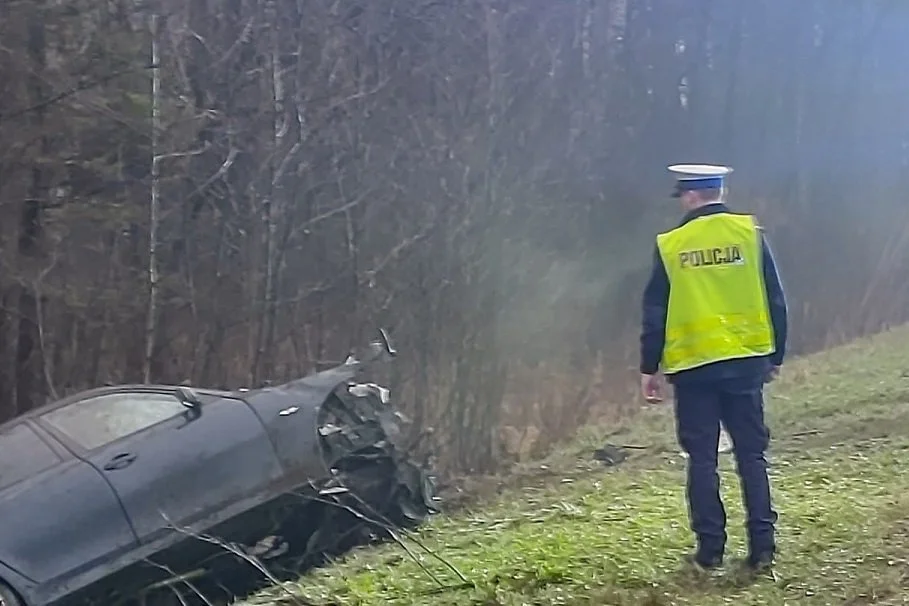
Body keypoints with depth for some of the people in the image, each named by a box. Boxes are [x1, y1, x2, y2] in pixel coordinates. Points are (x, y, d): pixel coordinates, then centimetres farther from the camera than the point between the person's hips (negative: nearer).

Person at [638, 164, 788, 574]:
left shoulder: (670, 246, -3)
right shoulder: (750, 234, 0)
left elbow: (655, 314, 0)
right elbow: (775, 301, 2)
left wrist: (649, 368, 8)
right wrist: (776, 356, 12)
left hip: (693, 366, -1)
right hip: (746, 362, 1)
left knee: (702, 459, 6)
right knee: (752, 455, 8)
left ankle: (710, 549, 8)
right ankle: (762, 547, 4)